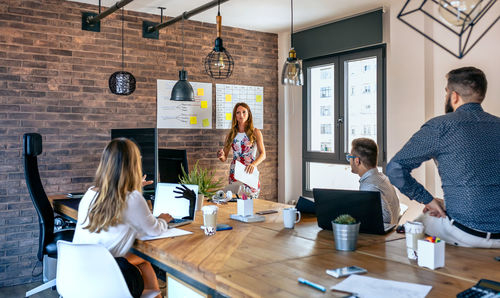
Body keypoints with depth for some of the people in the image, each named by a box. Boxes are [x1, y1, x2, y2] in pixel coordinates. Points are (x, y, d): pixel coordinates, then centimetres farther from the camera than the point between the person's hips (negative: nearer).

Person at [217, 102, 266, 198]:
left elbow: (263, 154, -6)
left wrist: (254, 164, -24)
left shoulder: (255, 132, 1)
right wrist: (221, 156, -13)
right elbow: (224, 158, 10)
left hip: (250, 172, -2)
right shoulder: (231, 134, 8)